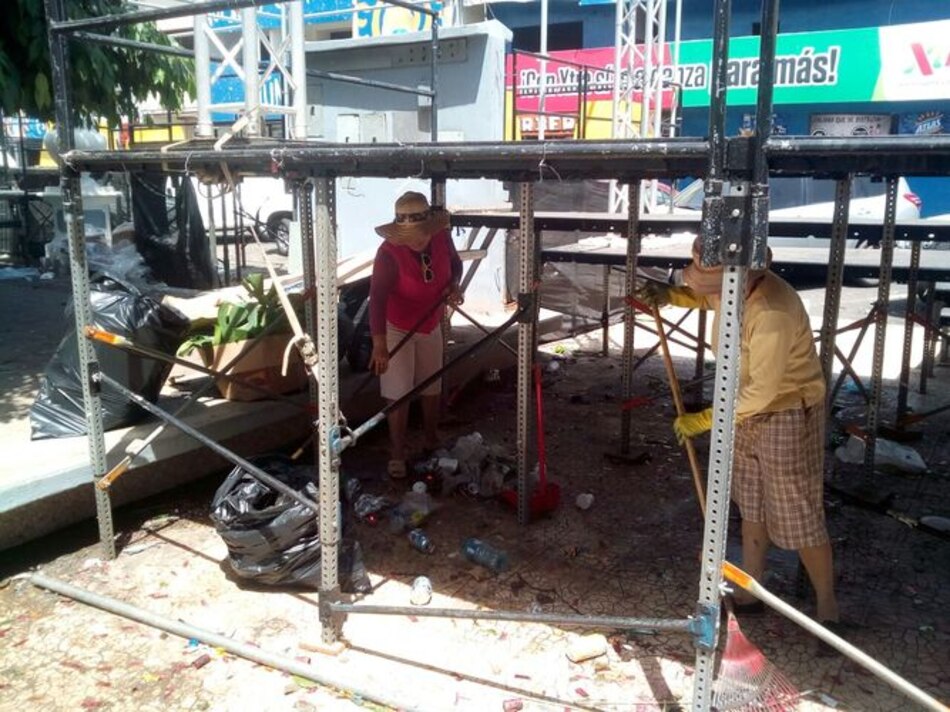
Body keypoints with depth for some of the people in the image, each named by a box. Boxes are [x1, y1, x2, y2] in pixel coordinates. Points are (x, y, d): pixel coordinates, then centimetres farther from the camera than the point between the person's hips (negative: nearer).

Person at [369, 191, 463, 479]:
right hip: (397, 328, -5)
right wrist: (379, 344, -49)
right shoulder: (389, 253, -33)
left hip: (431, 325, 5)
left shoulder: (442, 237, -18)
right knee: (398, 394, -4)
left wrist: (454, 285, -19)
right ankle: (397, 455, 11)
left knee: (432, 387, 18)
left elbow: (455, 262, 3)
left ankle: (432, 440, 39)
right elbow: (377, 299, -40)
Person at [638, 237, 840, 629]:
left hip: (788, 416, -8)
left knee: (798, 516, 2)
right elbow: (704, 296, 17)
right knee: (751, 506, 18)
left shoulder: (773, 313, -33)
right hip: (749, 410, 9)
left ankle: (827, 607, 22)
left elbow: (761, 391, -29)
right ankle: (750, 590, 34)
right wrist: (670, 295, -3)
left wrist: (701, 421, -23)